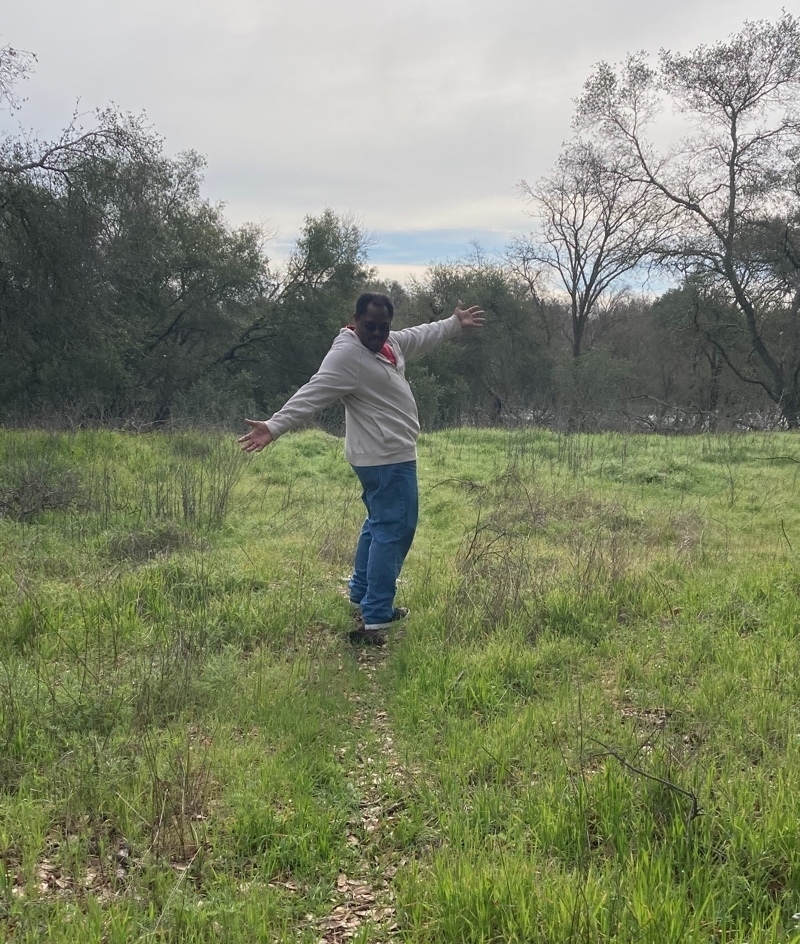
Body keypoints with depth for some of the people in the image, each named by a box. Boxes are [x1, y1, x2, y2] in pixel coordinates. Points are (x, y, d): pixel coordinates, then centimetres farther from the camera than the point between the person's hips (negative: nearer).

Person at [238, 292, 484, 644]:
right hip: (386, 457, -11)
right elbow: (311, 394, -30)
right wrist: (274, 426, -41)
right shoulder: (346, 355, -20)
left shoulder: (390, 342, 9)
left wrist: (455, 323, 38)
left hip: (389, 454, 11)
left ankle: (362, 598, 30)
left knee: (379, 523, 18)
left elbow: (422, 335, 27)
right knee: (394, 528, -10)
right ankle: (373, 621, -9)